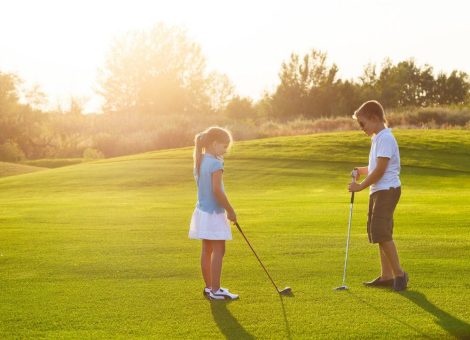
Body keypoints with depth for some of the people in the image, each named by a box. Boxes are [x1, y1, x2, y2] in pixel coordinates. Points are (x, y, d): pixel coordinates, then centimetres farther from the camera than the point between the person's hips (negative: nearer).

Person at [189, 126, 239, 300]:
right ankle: (215, 290, 0)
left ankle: (209, 287, 22)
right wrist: (231, 211, -14)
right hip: (214, 213, -9)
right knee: (218, 251, -3)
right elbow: (217, 191, -22)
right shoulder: (215, 164, -18)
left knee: (207, 250, 14)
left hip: (202, 211, 9)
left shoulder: (200, 161, 9)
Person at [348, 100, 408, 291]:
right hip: (378, 191, 10)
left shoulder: (385, 138, -15)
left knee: (381, 233, -13)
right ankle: (386, 276, 15)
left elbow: (380, 170, -19)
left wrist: (361, 186, -13)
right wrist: (362, 171, 9)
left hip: (387, 190, -10)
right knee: (378, 233, 11)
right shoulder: (378, 138, 17)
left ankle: (399, 274, -5)